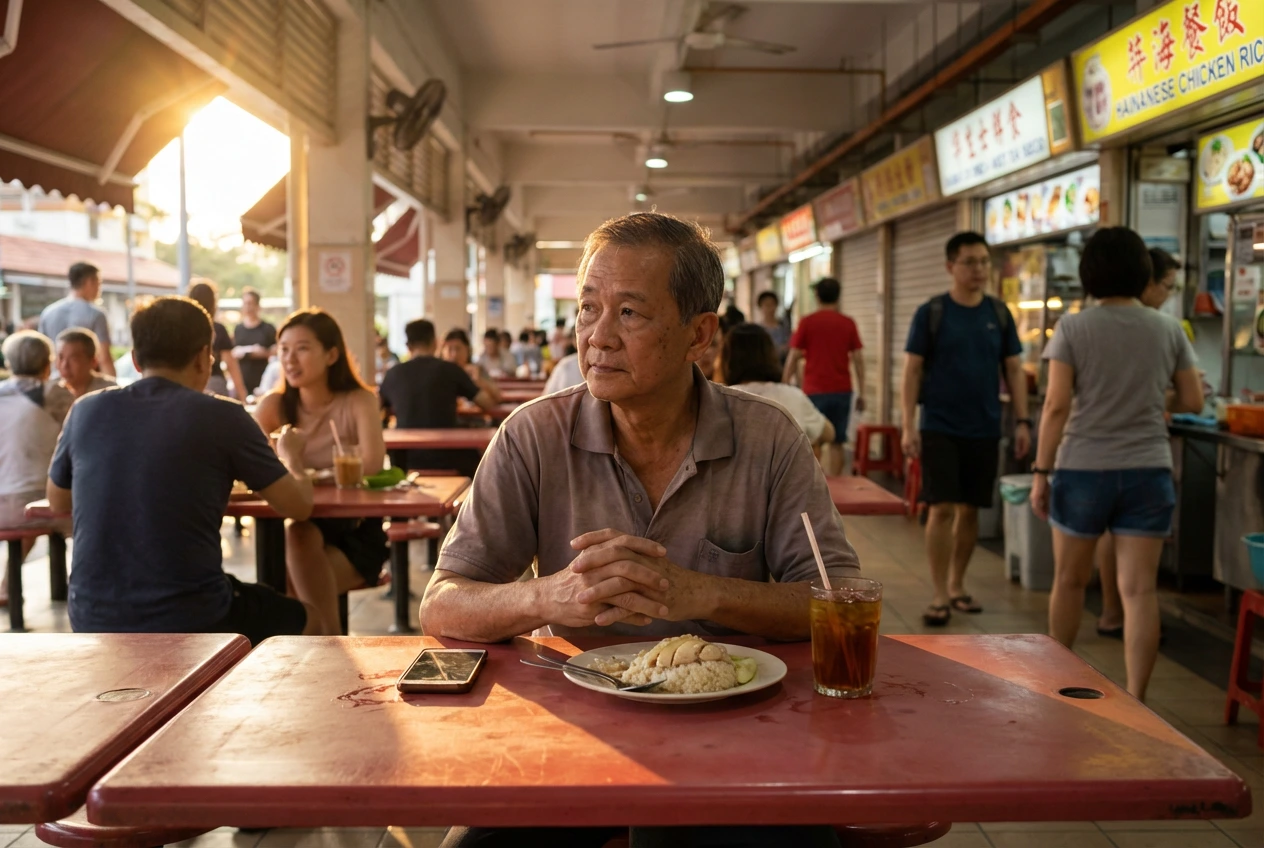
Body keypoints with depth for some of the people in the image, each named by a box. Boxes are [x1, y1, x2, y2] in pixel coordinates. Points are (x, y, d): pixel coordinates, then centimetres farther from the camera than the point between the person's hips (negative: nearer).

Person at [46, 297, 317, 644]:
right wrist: (291, 457, 19)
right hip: (192, 625, -4)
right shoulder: (223, 417, -10)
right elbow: (299, 507, -2)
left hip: (94, 623, 4)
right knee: (302, 618, 25)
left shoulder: (86, 411, 1)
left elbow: (58, 502, 19)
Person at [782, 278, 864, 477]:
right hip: (842, 391, 2)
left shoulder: (807, 322, -2)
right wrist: (861, 393, 8)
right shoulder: (848, 323, 4)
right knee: (836, 443, 6)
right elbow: (858, 359, 3)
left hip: (815, 391, -2)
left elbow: (793, 358, -2)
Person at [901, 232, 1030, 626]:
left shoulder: (999, 313, 7)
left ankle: (957, 586, 24)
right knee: (942, 508, -6)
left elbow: (1014, 370, 10)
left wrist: (1022, 421, 3)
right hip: (939, 428, -3)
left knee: (970, 510, 9)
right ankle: (940, 596, 1)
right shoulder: (930, 313, -3)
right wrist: (909, 424, -10)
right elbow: (912, 371, -3)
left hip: (985, 429, 3)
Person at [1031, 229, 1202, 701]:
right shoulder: (1169, 330, 3)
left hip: (1084, 470, -1)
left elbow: (1057, 405, -10)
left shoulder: (1073, 328, -6)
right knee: (1139, 589, 2)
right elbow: (1193, 401, 7)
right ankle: (1135, 699, 2)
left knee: (1070, 580, 16)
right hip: (1148, 471, 2)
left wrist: (1042, 472, -5)